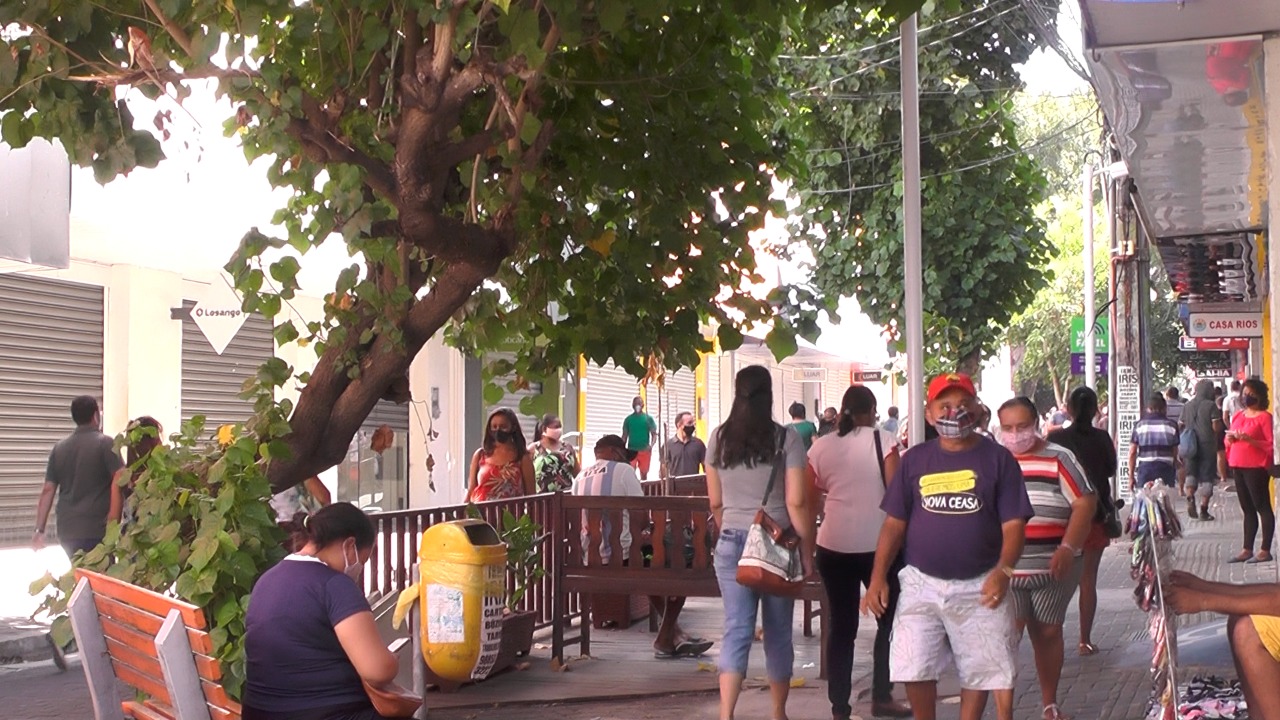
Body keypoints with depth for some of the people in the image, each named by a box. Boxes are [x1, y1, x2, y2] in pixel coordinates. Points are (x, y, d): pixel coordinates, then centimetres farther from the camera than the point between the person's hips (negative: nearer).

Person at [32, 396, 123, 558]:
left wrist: (39, 530, 8)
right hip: (97, 531, -5)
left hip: (67, 530, 5)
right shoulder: (105, 443, -5)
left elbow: (48, 490, 8)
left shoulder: (59, 448, 10)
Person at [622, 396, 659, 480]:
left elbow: (654, 434, 2)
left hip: (645, 450, 0)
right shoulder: (628, 419, 6)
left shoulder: (648, 418, 3)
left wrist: (651, 445, -16)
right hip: (631, 450, 0)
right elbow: (625, 435, 9)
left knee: (644, 473, 6)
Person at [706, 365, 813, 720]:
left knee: (737, 631, 1)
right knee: (778, 633, 11)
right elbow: (796, 503, -9)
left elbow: (715, 503, 9)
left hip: (731, 544, 2)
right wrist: (807, 553, -2)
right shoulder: (786, 439, -7)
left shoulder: (719, 438, 3)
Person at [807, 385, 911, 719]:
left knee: (841, 625, 8)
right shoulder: (882, 440, -5)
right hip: (877, 544, -3)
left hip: (833, 545, 3)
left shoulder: (820, 447, 4)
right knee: (889, 620, 15)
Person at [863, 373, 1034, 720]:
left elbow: (1013, 523, -4)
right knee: (914, 668, 0)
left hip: (979, 587, -1)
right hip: (922, 583, 2)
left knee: (980, 670, 6)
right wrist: (878, 578, -1)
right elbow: (894, 523, 7)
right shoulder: (915, 459, 7)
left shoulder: (997, 458, 1)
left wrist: (1003, 571, -19)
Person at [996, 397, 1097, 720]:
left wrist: (1068, 548, -16)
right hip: (1004, 570, 0)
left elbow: (1085, 503, -5)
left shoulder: (1059, 459, 0)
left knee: (1048, 633, 13)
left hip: (1054, 569, 0)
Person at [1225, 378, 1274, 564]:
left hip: (1256, 467, -8)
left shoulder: (1264, 417, -6)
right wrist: (1230, 438, 1)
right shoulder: (1238, 416, 16)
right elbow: (1228, 442, 24)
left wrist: (1249, 439, -23)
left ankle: (1265, 551, -3)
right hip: (1238, 467, 8)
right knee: (1247, 509, 11)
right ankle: (1247, 550, 13)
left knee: (1262, 507, -4)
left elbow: (1271, 444, -14)